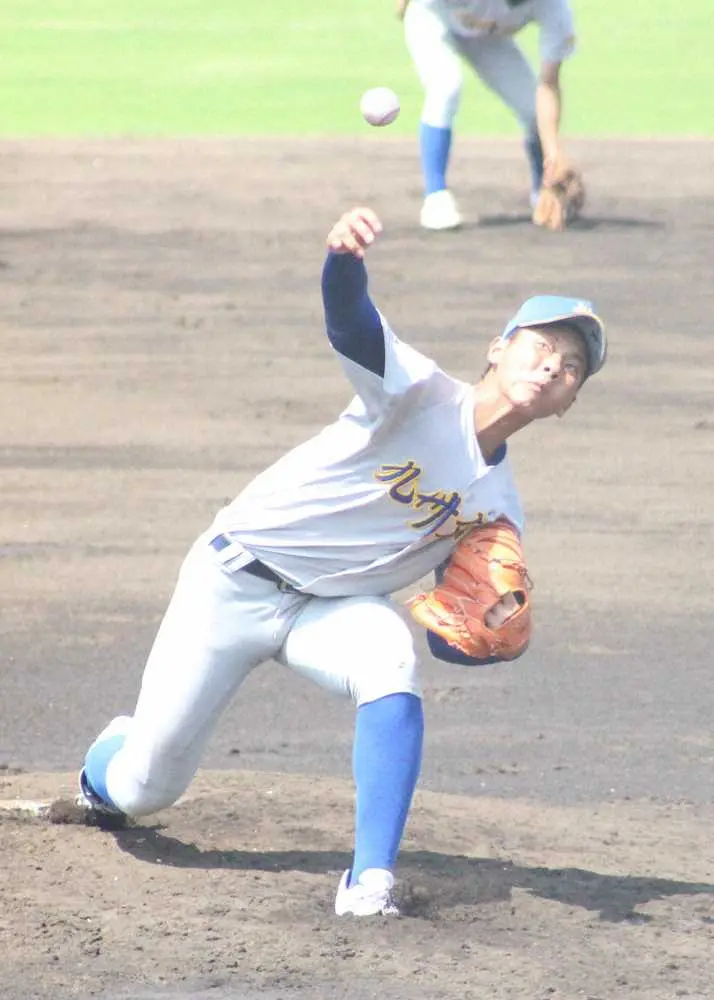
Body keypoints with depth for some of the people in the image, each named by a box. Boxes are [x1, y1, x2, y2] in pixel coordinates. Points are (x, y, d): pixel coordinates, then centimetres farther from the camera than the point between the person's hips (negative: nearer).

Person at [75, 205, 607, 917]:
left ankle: (370, 882, -32)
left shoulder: (498, 509, -2)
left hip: (334, 607, 4)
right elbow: (347, 319, -38)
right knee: (145, 790, -2)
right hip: (235, 582, -4)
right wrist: (344, 253, -61)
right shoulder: (421, 393, -18)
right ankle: (110, 759, 39)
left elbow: (452, 640, 3)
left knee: (390, 659, -33)